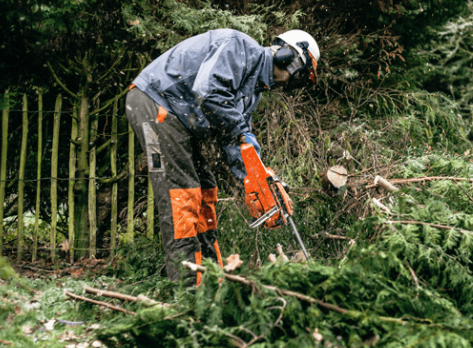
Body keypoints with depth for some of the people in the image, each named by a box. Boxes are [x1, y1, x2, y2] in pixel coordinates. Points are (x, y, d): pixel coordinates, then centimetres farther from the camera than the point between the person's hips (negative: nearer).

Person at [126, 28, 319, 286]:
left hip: (179, 123, 11)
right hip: (154, 103, -11)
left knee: (204, 191, 9)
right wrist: (240, 133, -19)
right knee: (180, 192, -14)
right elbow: (208, 91, -29)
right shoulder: (240, 47, -13)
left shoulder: (253, 89, 17)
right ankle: (188, 283, -15)